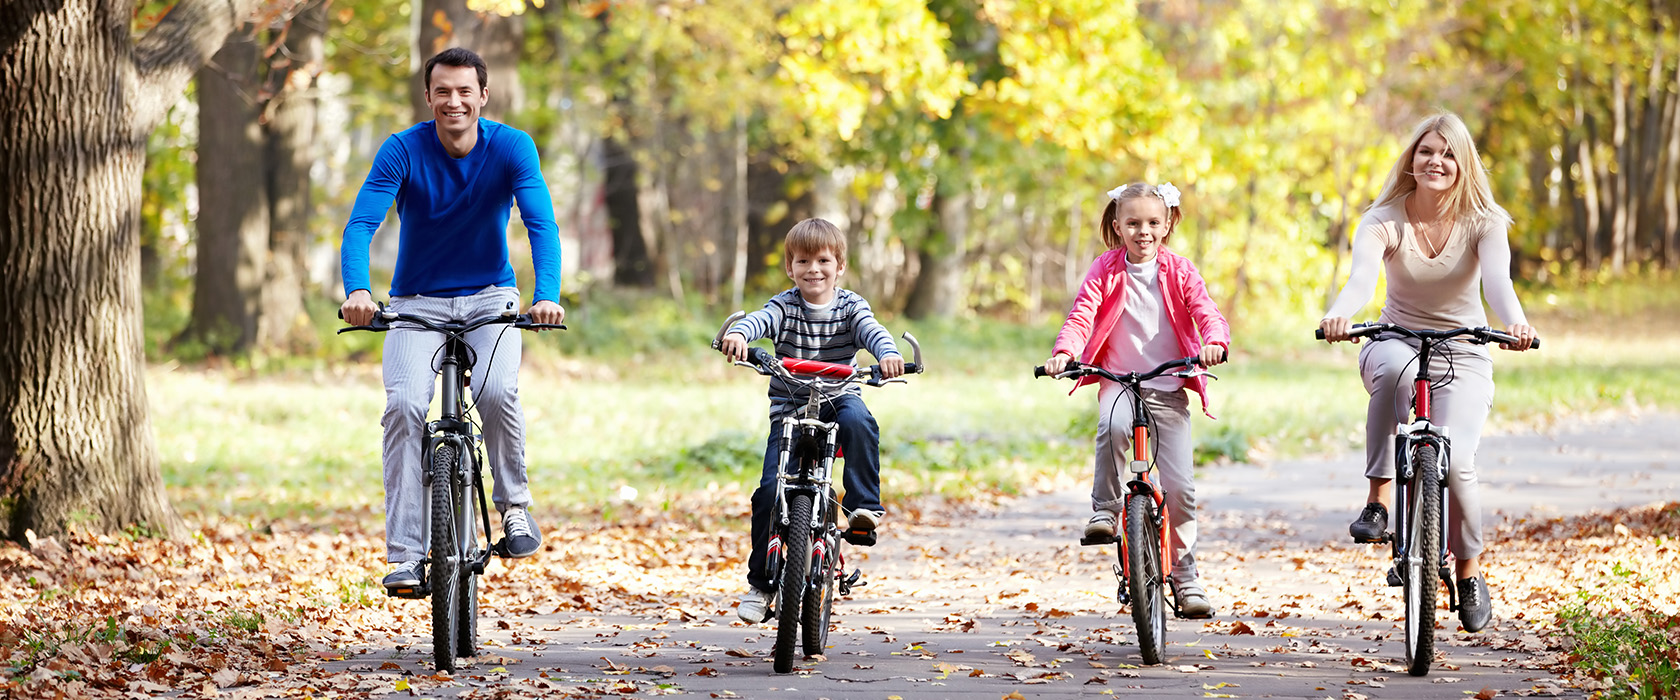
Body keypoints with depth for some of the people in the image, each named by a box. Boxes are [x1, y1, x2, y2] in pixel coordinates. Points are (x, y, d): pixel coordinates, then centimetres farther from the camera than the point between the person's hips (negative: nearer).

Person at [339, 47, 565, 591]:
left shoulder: (511, 148, -11)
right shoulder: (403, 150, -12)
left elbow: (541, 223, -22)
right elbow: (361, 224, -22)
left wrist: (547, 295, -40)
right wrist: (356, 291, -41)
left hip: (489, 298, 0)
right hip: (417, 302, 0)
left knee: (496, 390, -29)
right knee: (405, 405, -23)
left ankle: (515, 504, -3)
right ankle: (405, 555, -20)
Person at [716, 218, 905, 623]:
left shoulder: (850, 306, 0)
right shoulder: (785, 306, -2)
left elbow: (872, 331, -18)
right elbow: (761, 320, -22)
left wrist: (888, 354, -41)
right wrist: (738, 334, -46)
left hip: (839, 397, 0)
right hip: (789, 408, 0)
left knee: (858, 421, -36)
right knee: (770, 491, -12)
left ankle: (864, 505, -25)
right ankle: (760, 582, 0)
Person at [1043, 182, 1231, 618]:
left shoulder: (1179, 272, 4)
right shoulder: (1106, 271, 1)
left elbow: (1205, 312, -7)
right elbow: (1082, 314, -9)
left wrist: (1214, 342, -30)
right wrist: (1064, 352, -29)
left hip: (1168, 389, 1)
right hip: (1118, 381, -1)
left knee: (1179, 487, -5)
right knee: (1113, 425, -38)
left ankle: (1184, 577, 11)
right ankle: (1105, 509, -19)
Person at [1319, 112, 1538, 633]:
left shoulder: (1483, 223, -8)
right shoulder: (1383, 221, -9)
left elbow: (1497, 278, -27)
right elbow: (1362, 275, -28)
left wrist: (1515, 322, -50)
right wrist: (1339, 315, -52)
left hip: (1463, 356, 0)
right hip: (1396, 343, 0)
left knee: (1454, 460, -23)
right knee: (1396, 367, -39)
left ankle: (1469, 570, 3)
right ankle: (1379, 497, -32)